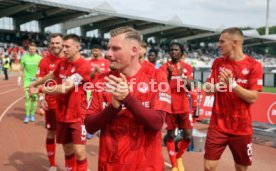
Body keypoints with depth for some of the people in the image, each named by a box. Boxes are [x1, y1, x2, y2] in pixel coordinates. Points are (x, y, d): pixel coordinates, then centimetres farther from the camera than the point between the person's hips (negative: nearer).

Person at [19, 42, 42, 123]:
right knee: (27, 97, -6)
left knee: (34, 97, 4)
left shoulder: (39, 58, 0)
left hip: (36, 80, 0)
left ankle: (32, 115, 16)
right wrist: (19, 79, 4)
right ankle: (27, 115, 2)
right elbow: (21, 69, 8)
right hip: (27, 80, 0)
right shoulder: (24, 57, 2)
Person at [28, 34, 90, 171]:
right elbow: (51, 76, 24)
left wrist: (39, 90, -13)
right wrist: (34, 84, 37)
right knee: (68, 149, 14)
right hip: (62, 114, 6)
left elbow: (64, 88, -24)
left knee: (79, 151, -10)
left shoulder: (84, 65, -20)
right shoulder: (62, 63, 3)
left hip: (77, 115, -6)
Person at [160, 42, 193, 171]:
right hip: (170, 107, -2)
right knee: (170, 135, 3)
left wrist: (182, 74, -21)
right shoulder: (164, 67, -1)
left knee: (188, 136, 1)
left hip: (184, 107, 2)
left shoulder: (187, 67, 5)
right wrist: (169, 74, -23)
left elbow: (189, 88, -4)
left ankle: (178, 157, 29)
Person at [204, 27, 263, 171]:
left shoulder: (254, 66, -8)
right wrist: (219, 84, -18)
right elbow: (207, 90, 2)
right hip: (218, 126, 2)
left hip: (242, 128, -2)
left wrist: (232, 83, -24)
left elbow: (252, 98, -13)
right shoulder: (218, 63, 3)